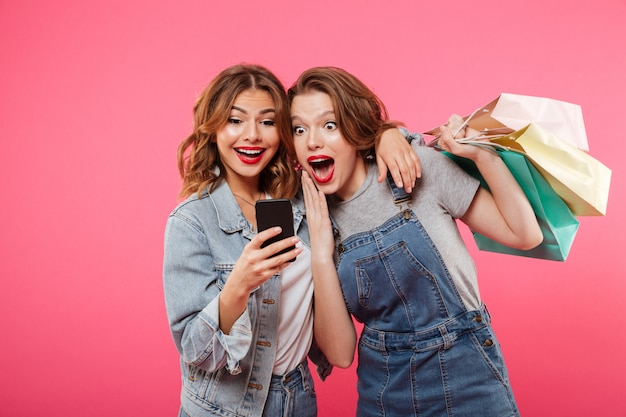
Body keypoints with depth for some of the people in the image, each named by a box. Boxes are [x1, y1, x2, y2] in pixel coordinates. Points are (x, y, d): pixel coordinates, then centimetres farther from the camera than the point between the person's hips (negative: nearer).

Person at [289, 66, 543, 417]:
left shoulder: (420, 168, -12)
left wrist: (482, 154, -18)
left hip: (468, 380, -2)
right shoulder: (314, 221, -5)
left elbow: (525, 235, -8)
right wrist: (321, 255, -19)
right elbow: (339, 353, -9)